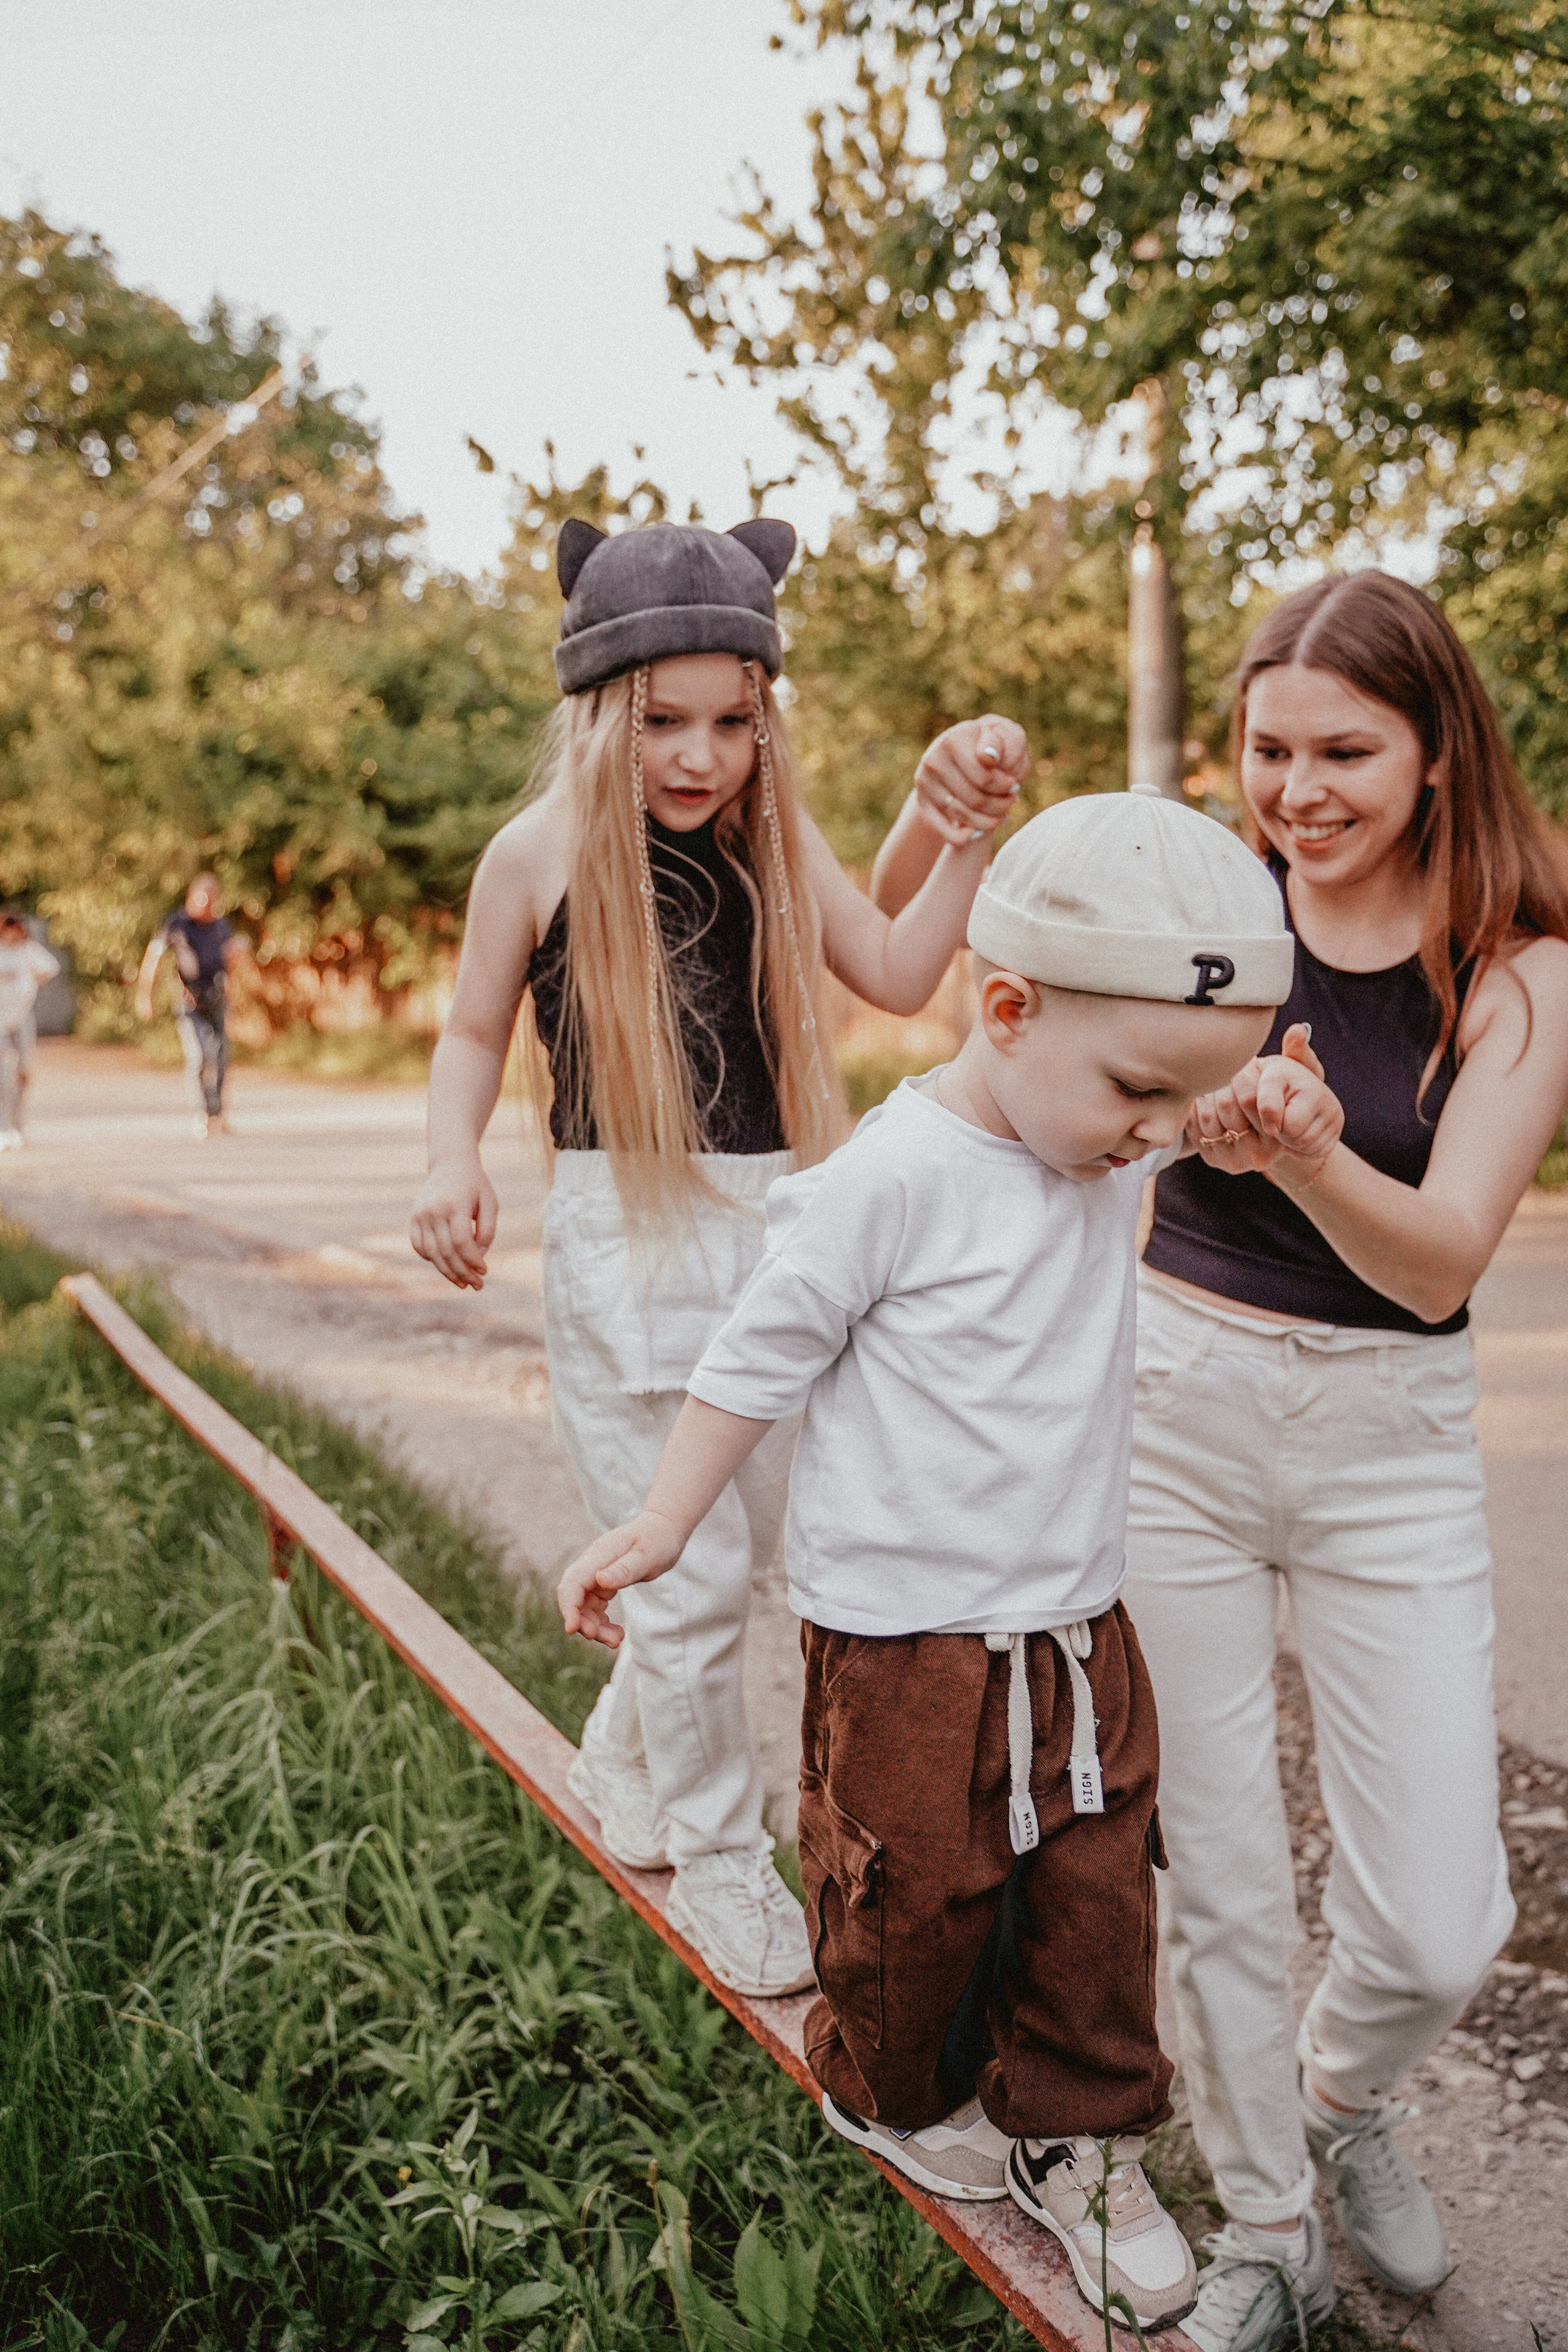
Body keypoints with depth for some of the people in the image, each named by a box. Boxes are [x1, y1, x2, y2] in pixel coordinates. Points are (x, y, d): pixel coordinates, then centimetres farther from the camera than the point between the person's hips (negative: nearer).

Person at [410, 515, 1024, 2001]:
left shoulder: (773, 838, 4)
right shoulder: (542, 854, -5)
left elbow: (898, 977, -3)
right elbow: (475, 1032, 5)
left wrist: (971, 831, -12)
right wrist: (451, 1157, -12)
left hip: (769, 1225, 5)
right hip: (621, 1244, -4)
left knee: (747, 1533, 17)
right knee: (689, 1576, -1)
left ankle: (624, 1747, 45)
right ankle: (719, 1857, 21)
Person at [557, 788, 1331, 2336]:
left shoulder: (1111, 1158, -2)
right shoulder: (894, 1179, -22)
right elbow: (760, 1360, -12)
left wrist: (1277, 1115, -2)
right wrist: (661, 1527, -7)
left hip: (1078, 1629, 6)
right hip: (908, 1644, -6)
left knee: (1097, 1896, 13)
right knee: (919, 1896, 12)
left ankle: (1077, 2135, 35)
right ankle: (889, 2093, 41)